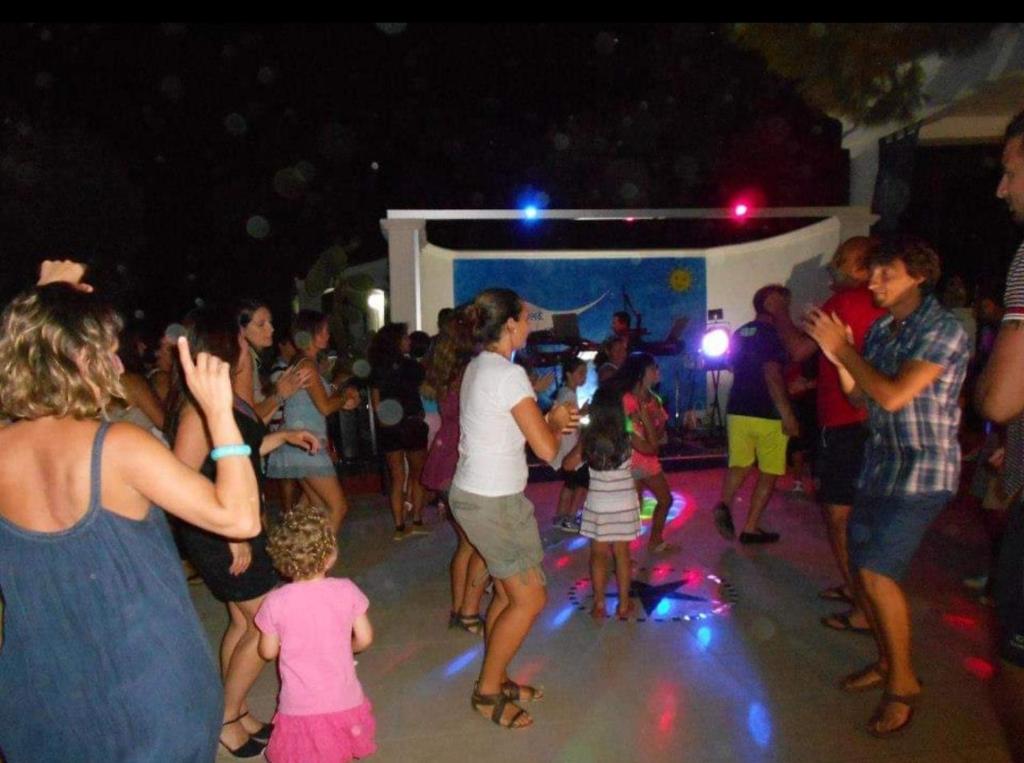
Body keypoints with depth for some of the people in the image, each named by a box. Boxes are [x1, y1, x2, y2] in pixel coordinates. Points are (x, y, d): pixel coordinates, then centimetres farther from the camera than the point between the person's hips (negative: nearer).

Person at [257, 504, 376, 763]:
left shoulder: (275, 602, -13)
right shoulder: (346, 591, -11)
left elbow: (268, 652, -2)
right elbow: (364, 638, -3)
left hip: (300, 708, -1)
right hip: (344, 703, 1)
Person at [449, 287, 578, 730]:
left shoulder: (479, 367, 9)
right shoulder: (509, 374, -21)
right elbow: (546, 449, -20)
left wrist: (549, 419, 7)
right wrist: (556, 423, 1)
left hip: (475, 494, 9)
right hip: (494, 502, -9)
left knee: (508, 593, 18)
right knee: (530, 599, 3)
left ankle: (496, 680, 30)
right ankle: (487, 693, 15)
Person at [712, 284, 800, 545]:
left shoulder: (740, 333, 12)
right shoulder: (772, 334, -12)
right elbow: (772, 376, -22)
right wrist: (787, 414, -21)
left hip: (737, 410, 6)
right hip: (767, 414, -6)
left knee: (739, 465, 17)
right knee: (768, 472, 7)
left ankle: (724, 505, -8)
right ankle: (751, 528, 8)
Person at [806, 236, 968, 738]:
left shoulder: (942, 330, -14)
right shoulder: (881, 328, 8)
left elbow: (893, 396, -23)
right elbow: (859, 396, 11)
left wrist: (844, 348, -15)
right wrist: (836, 357, -5)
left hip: (922, 471, -7)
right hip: (880, 465, 8)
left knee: (877, 571, -12)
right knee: (861, 568, 10)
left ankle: (903, 682, 8)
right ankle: (886, 661, 30)